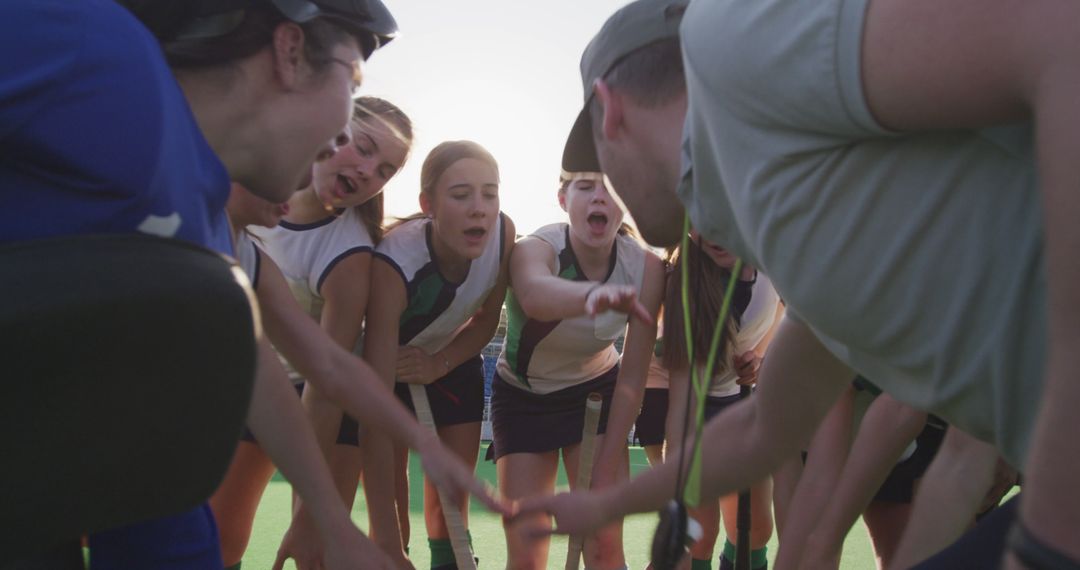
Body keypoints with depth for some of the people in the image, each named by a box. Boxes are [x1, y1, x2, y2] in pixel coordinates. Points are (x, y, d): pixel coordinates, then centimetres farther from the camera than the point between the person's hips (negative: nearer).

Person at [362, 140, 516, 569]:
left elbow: (486, 320, -4)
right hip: (390, 367, -3)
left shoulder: (503, 233, -26)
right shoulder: (392, 265, -39)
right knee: (392, 510, -8)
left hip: (453, 362, 4)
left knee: (452, 499, 5)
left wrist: (438, 363, -23)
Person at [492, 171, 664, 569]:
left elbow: (632, 378, -15)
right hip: (521, 394, -1)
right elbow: (535, 295, -53)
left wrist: (606, 471, -17)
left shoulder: (646, 267, -20)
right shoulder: (536, 249, -27)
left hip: (596, 391, 1)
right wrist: (595, 294, -74)